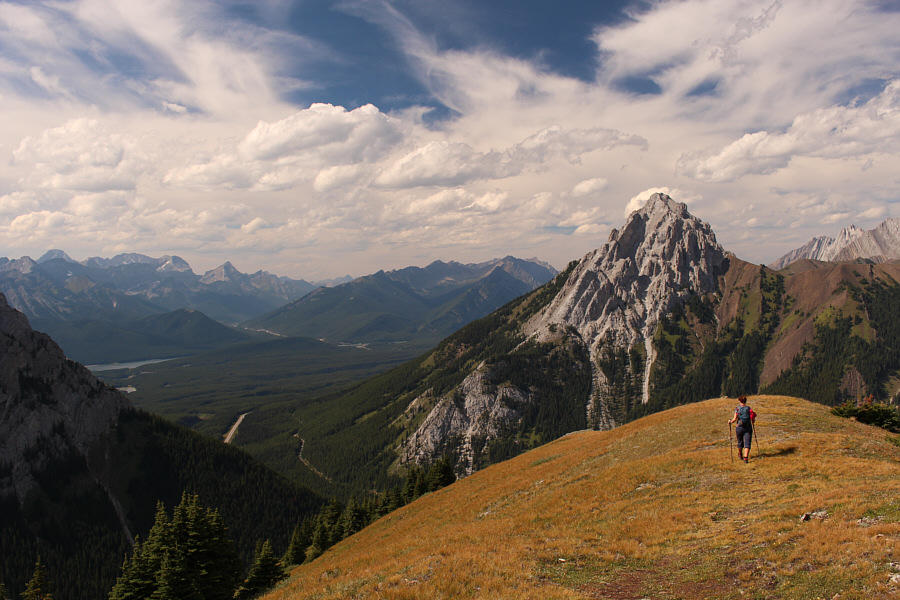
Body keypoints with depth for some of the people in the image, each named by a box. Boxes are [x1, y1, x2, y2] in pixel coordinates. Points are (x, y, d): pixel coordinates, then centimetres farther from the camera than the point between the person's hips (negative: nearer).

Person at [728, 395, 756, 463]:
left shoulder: (737, 409, -5)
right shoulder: (749, 409, 0)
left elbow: (734, 419, -9)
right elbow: (753, 421, 1)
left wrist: (730, 421, 10)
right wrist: (753, 421, 23)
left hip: (739, 427, 0)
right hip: (748, 428, 0)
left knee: (740, 442, 18)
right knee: (747, 443, -1)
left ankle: (740, 455, 40)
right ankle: (745, 458, -15)